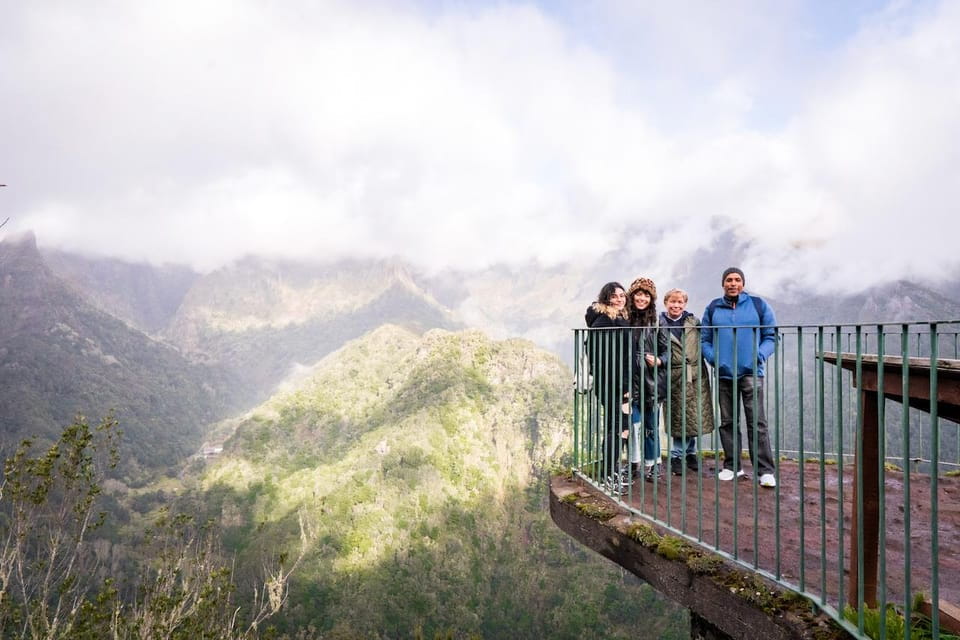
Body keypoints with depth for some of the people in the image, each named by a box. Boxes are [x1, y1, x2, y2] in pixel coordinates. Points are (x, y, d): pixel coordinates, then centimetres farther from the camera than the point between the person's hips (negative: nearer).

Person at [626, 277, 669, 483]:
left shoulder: (656, 321, 2)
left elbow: (666, 349, 7)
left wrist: (659, 361, -13)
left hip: (652, 379, 1)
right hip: (631, 379, -1)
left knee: (651, 424, 9)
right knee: (634, 423, -6)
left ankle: (652, 464, 22)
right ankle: (634, 463, 9)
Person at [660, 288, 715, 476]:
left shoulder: (694, 322, 10)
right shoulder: (660, 324, 2)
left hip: (696, 375, 3)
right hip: (674, 377, -2)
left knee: (695, 416, 5)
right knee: (677, 418, 1)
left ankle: (690, 452, 23)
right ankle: (676, 456, 14)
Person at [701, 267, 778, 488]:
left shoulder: (758, 305, 5)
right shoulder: (713, 308, 10)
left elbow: (771, 336, 6)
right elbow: (704, 339, 13)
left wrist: (761, 354, -11)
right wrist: (712, 357, -5)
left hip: (751, 372, -3)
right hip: (723, 374, 3)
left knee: (757, 422, -7)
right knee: (727, 422, 9)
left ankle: (766, 470, -3)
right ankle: (731, 466, 19)